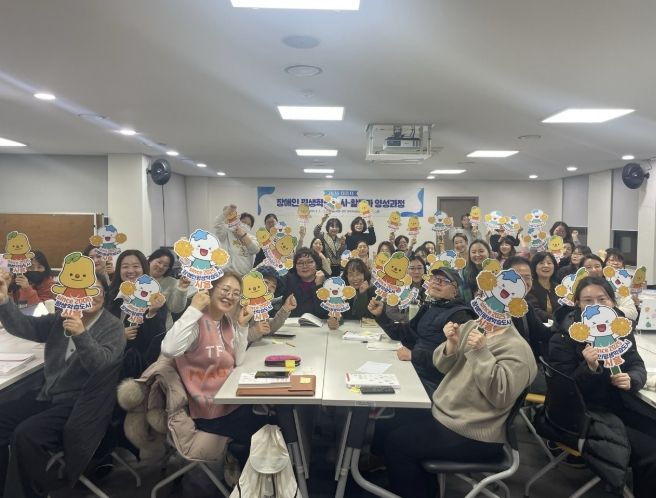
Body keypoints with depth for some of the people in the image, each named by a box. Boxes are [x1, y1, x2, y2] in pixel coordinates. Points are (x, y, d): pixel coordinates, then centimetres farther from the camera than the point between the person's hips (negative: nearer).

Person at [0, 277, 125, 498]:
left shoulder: (113, 327, -8)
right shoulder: (60, 318, 11)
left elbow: (101, 365, -20)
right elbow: (24, 326, 2)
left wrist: (81, 335, -34)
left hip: (80, 404, -7)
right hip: (46, 396, 7)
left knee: (26, 434, -23)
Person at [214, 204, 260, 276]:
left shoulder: (251, 238, 16)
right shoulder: (228, 234, 8)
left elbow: (255, 250, -4)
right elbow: (217, 225, -9)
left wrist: (243, 235, -12)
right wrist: (227, 211, -17)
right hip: (228, 273, -3)